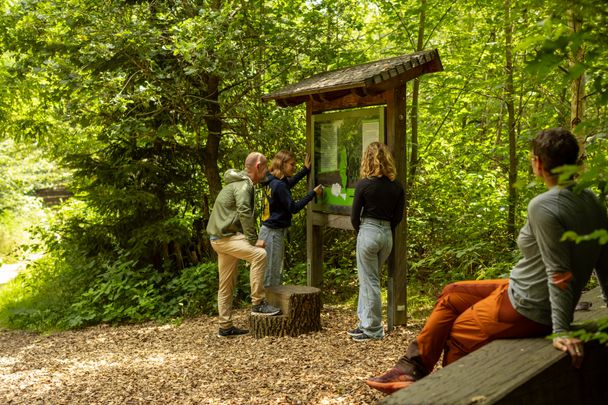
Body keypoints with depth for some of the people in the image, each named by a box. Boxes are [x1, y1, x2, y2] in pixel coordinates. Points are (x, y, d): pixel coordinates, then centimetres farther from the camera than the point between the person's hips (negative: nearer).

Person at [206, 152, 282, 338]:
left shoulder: (240, 182, 20)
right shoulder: (243, 185, -13)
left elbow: (245, 213, 24)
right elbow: (244, 213, -25)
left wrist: (250, 238, 16)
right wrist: (253, 239, -23)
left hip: (223, 236, 11)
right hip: (224, 237, -11)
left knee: (227, 284, 13)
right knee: (259, 254, -25)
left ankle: (225, 327, 19)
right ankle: (258, 303, -19)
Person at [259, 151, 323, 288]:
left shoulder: (274, 181, 8)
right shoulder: (279, 185, -20)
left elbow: (288, 184, 30)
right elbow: (293, 208, -18)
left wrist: (306, 169, 34)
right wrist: (313, 193, -12)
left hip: (271, 231, 10)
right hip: (273, 232, -10)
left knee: (276, 272, 16)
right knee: (272, 273, -3)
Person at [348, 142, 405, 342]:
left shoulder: (364, 184, -10)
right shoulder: (397, 186, 3)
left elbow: (355, 216, -4)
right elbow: (398, 216, 7)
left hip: (368, 233, -5)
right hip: (387, 234, 6)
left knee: (370, 281, 3)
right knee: (368, 279, 18)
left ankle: (373, 330, 10)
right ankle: (366, 323, 23)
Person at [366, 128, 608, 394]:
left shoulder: (543, 207, -24)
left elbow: (559, 273, -26)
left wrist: (561, 331, -23)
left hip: (524, 308, -9)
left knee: (456, 335, 12)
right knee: (451, 295, 17)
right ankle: (411, 368, 21)